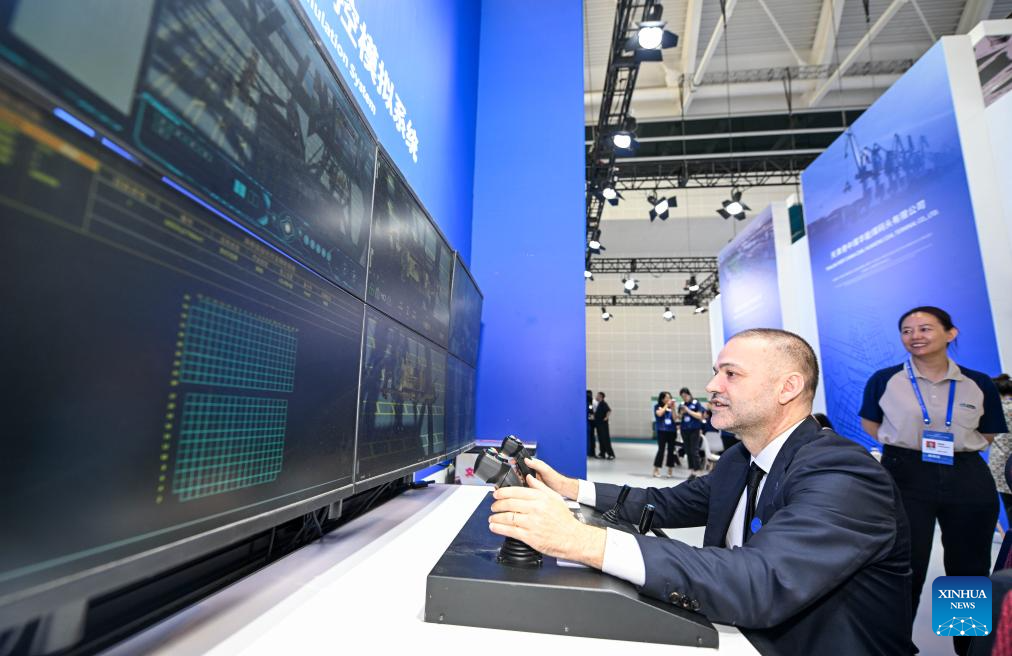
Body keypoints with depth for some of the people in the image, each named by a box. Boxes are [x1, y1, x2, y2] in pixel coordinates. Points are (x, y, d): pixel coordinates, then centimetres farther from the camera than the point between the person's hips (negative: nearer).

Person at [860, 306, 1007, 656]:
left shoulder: (979, 384, 1)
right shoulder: (884, 380, -5)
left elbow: (987, 434, 11)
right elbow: (869, 423, 8)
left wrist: (956, 444, -4)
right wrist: (905, 443, -2)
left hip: (968, 479, 3)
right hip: (905, 477, -2)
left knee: (970, 568, 16)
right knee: (905, 568, 5)